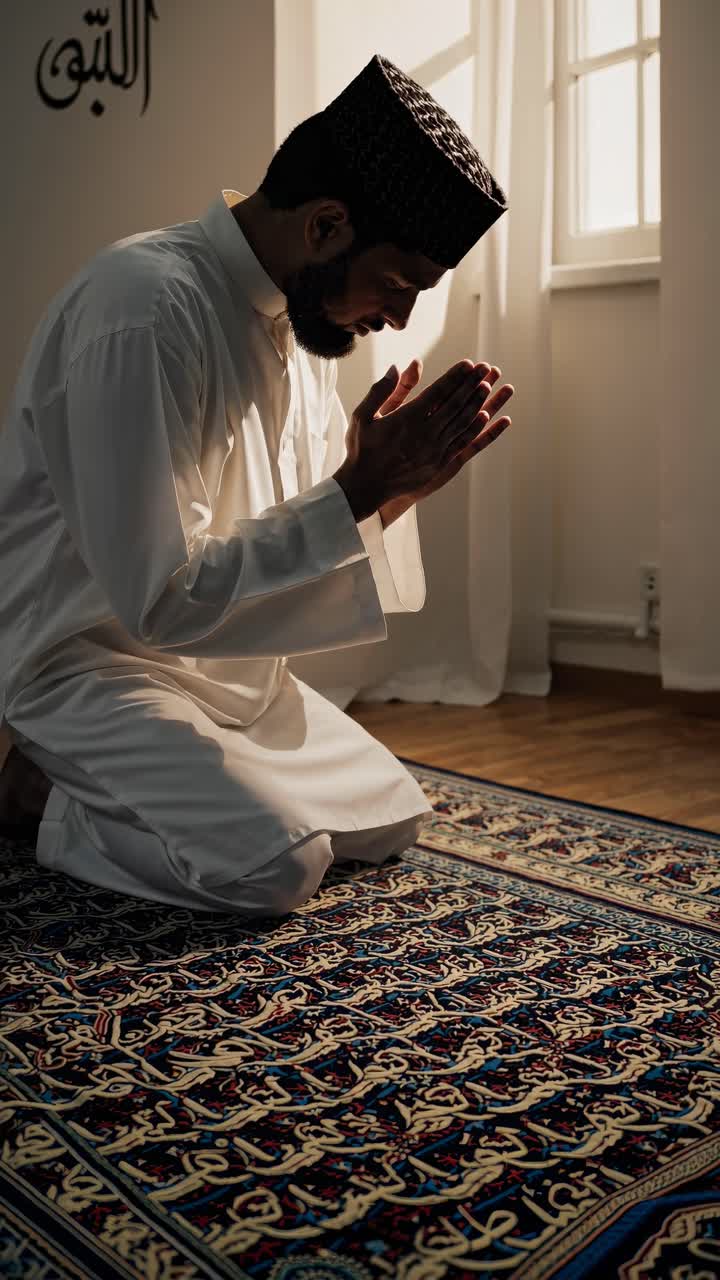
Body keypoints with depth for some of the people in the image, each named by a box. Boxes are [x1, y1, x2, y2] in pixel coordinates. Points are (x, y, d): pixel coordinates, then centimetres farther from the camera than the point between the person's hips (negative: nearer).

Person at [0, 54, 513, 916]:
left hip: (224, 664, 9)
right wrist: (361, 490, -26)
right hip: (83, 660, -9)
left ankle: (108, 788, 16)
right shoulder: (147, 306, -25)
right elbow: (156, 596, -28)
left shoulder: (304, 312, 3)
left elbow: (297, 517, 9)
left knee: (391, 820, 8)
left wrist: (394, 480, -11)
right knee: (279, 863, -25)